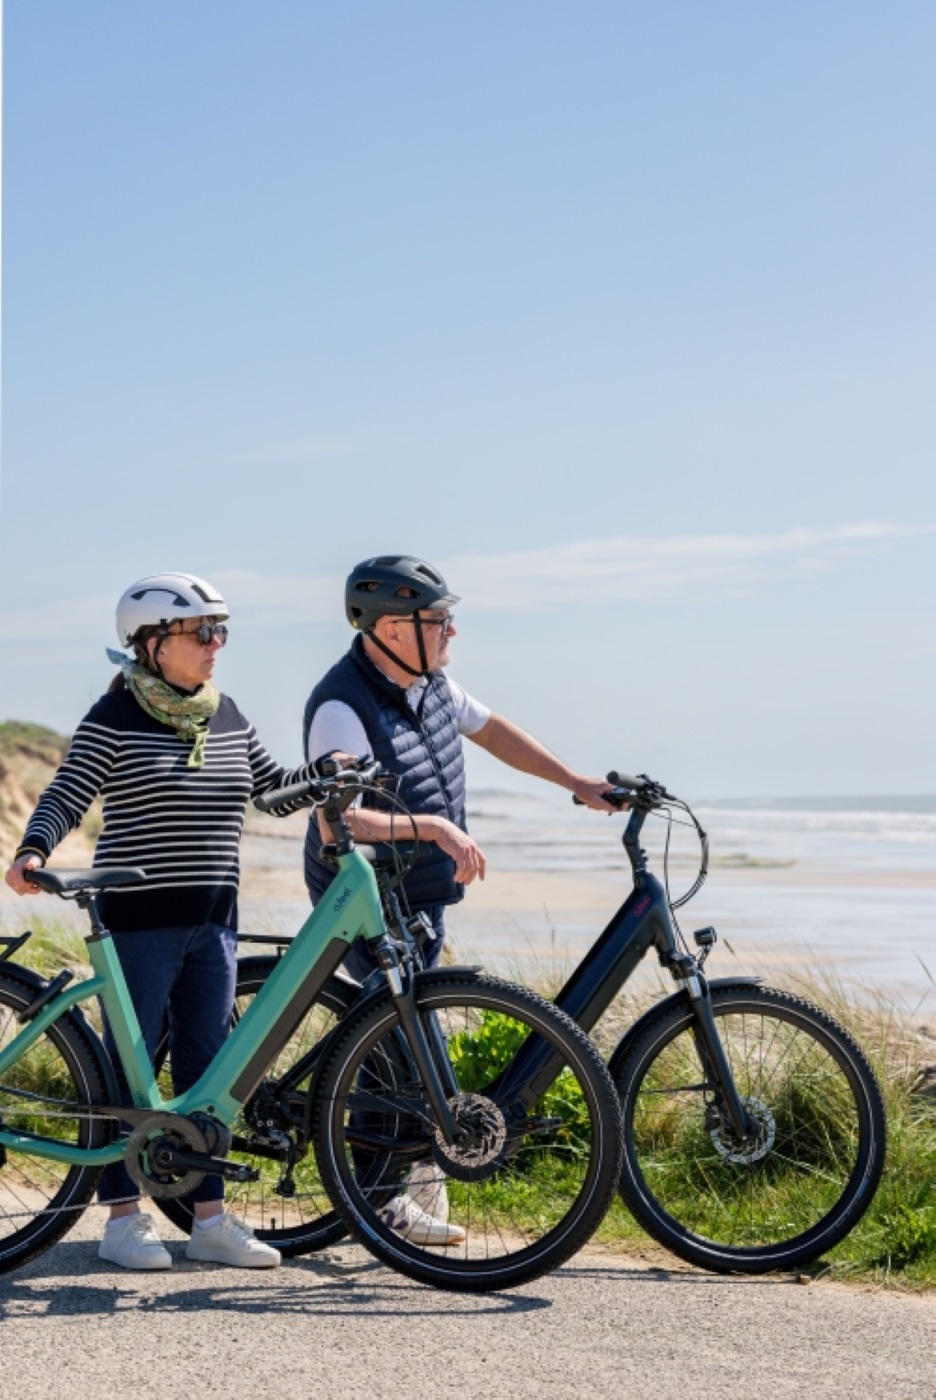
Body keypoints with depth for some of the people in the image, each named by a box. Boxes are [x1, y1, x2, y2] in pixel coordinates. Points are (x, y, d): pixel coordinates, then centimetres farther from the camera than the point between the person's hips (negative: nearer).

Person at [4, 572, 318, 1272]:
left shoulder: (225, 715, 10)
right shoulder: (116, 717, -8)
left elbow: (269, 781, 22)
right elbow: (66, 798, -14)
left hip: (213, 921, 6)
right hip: (139, 918, -6)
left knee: (207, 1065, 9)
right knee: (130, 1063, 1)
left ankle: (211, 1216, 16)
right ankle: (124, 1218, 10)